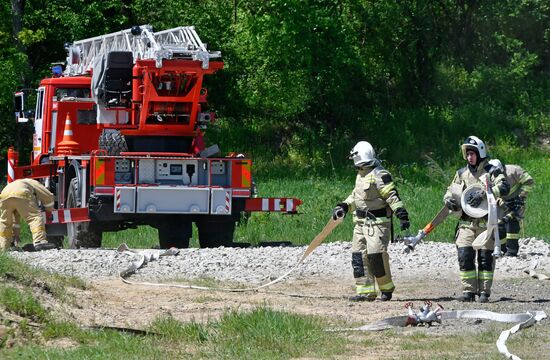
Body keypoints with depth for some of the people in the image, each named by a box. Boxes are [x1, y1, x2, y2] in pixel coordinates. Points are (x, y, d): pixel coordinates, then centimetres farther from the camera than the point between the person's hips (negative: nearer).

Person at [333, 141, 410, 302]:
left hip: (377, 222, -9)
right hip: (361, 222, 9)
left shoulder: (379, 175, -15)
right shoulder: (361, 175, 16)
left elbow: (392, 196, -19)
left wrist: (402, 215, -25)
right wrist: (343, 207, 18)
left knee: (376, 255, -14)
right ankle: (366, 291, 7)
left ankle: (387, 288, 3)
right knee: (359, 255, 4)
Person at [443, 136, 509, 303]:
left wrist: (483, 193, -25)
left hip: (486, 222, -4)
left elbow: (504, 187, -15)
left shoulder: (491, 171, 0)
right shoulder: (462, 173, 15)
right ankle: (469, 291, 1)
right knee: (465, 256, -5)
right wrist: (449, 200, -3)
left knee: (485, 258, -1)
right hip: (466, 223, 4)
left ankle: (484, 292, 5)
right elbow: (450, 191, 20)